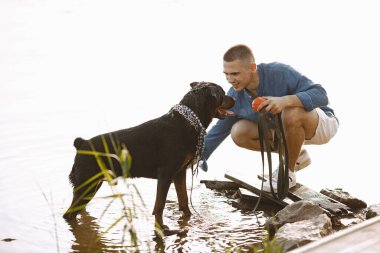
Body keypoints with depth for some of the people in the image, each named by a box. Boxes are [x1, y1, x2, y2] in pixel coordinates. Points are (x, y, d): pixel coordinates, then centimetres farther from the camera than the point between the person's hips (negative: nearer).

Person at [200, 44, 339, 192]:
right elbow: (219, 131, -2)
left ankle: (288, 172, -14)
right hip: (290, 130, 6)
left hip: (322, 124, -6)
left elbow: (321, 95, -35)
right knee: (239, 133, -11)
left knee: (293, 113, -39)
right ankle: (296, 155, 6)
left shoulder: (280, 73, -30)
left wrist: (286, 100, -51)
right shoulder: (235, 95, -13)